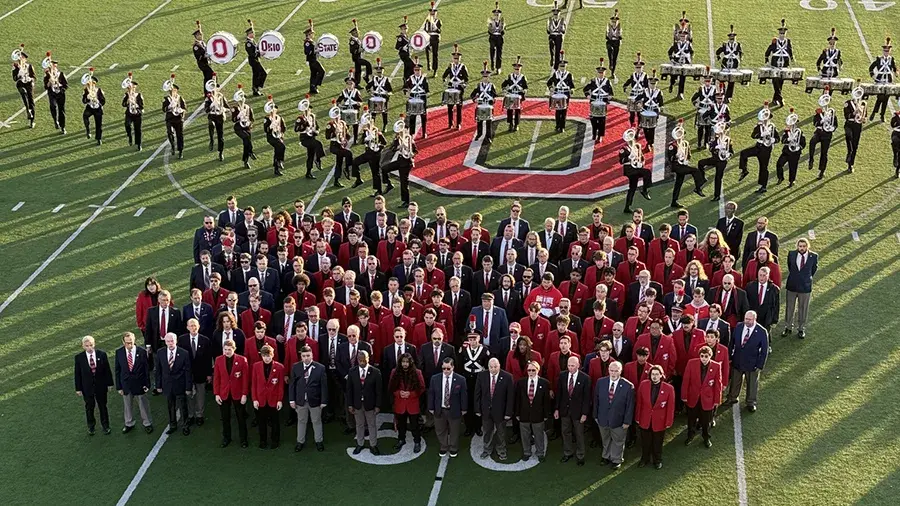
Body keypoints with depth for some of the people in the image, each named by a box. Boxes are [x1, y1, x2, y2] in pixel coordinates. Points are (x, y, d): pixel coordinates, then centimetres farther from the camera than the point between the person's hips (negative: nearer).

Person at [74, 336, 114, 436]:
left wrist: (109, 383, 1)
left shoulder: (102, 354, -11)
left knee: (103, 406, 16)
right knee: (89, 408, 16)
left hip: (101, 386, 0)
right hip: (87, 387, 0)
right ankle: (91, 426, 37)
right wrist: (78, 389, -3)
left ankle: (105, 426, 34)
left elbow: (107, 370, -3)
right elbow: (77, 374, -5)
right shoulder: (79, 358, -12)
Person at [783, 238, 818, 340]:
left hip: (805, 287, -2)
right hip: (792, 286, 2)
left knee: (803, 309, 10)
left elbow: (814, 269, 8)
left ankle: (801, 329, 24)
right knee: (789, 307, 13)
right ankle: (788, 328, 28)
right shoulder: (791, 254, -7)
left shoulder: (813, 256, -11)